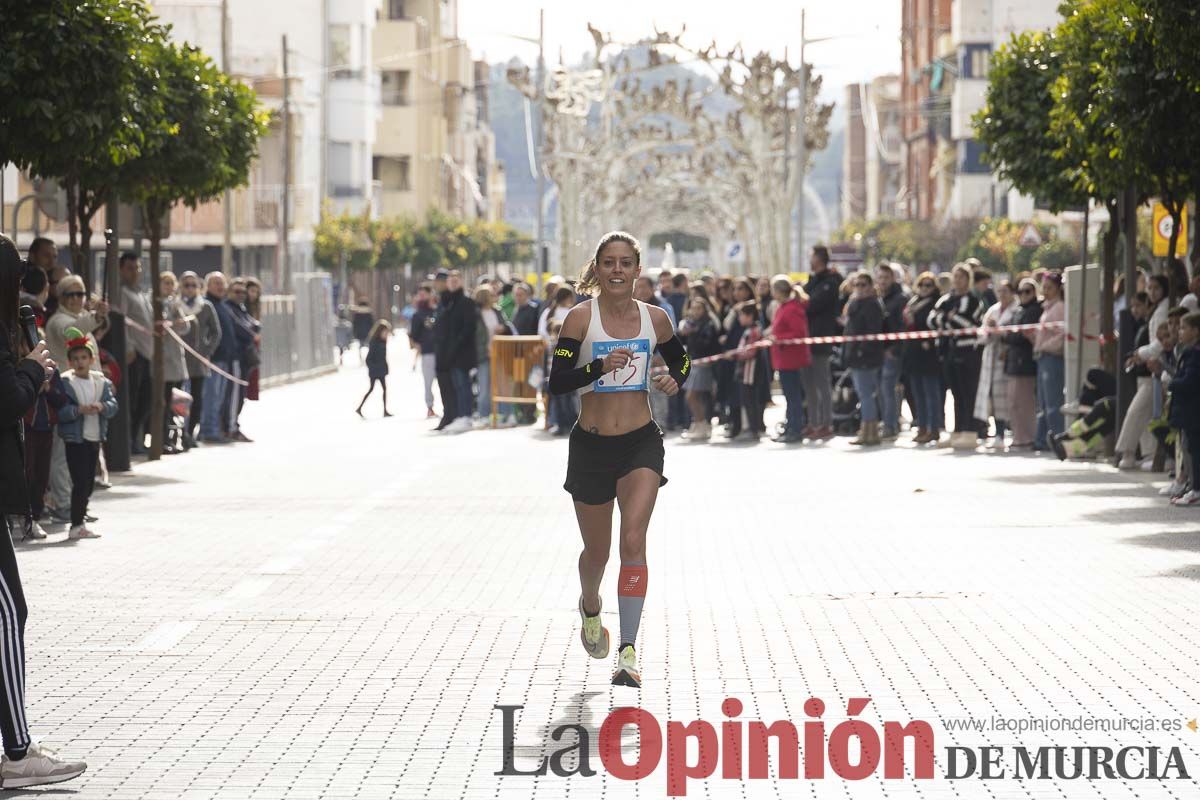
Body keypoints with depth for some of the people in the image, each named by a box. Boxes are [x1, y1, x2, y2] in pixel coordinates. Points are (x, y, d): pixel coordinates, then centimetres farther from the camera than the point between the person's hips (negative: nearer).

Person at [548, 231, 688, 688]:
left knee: (634, 542, -16)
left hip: (641, 444, 0)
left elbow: (680, 359, 19)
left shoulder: (654, 319, 1)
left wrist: (674, 380, -2)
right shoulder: (581, 318, -7)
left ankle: (628, 654, -18)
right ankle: (590, 606, 49)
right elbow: (556, 382, -13)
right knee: (597, 552, 13)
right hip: (591, 445, 0)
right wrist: (601, 366, -28)